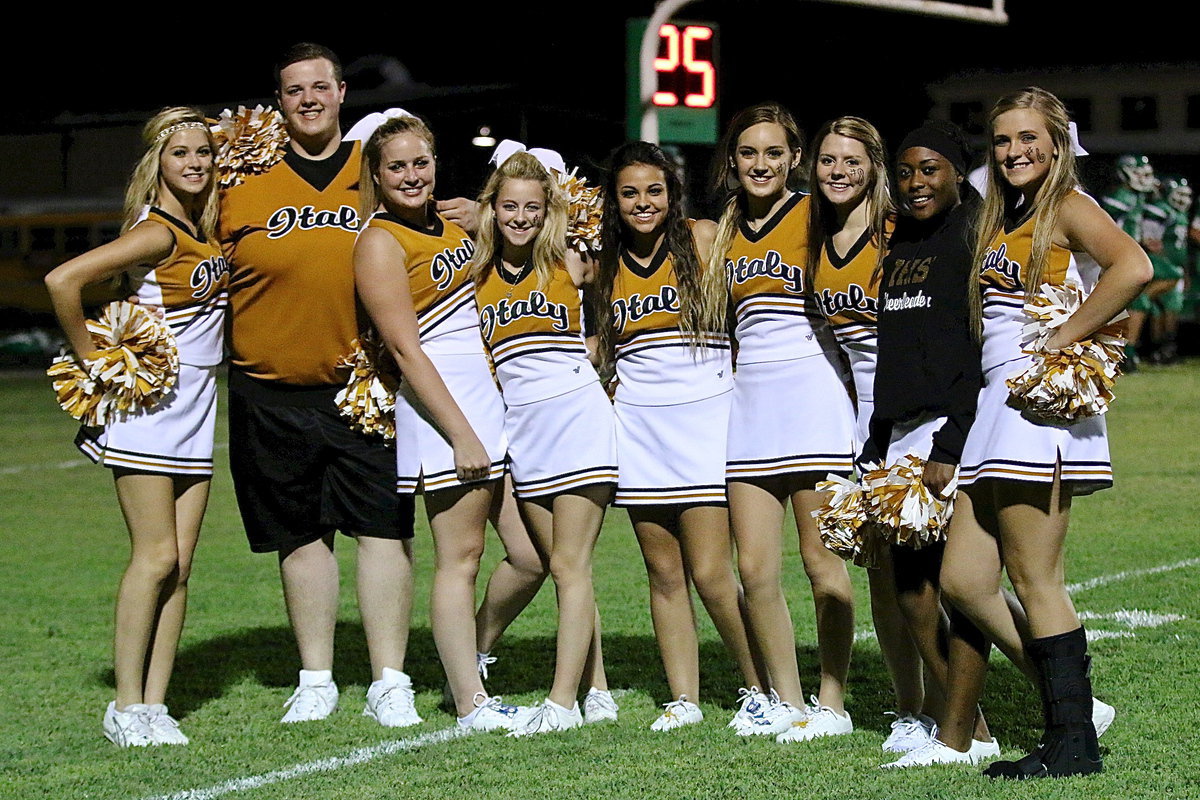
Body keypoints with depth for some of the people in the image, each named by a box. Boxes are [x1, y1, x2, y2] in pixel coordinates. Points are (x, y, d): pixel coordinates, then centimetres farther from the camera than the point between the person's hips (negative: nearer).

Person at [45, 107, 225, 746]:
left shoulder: (207, 231, 9)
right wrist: (92, 364, -15)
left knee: (179, 564, 5)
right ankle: (126, 706, -1)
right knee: (156, 558, -7)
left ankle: (155, 704, 8)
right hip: (147, 406, -7)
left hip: (195, 409, 7)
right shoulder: (156, 232, -14)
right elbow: (62, 280, -24)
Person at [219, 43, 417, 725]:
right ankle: (316, 680, 18)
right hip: (272, 393, 1)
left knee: (384, 530, -5)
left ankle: (390, 682, 2)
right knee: (303, 535, 8)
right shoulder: (246, 180, 6)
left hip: (366, 388, 0)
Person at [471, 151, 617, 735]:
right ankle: (596, 690, 12)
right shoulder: (476, 276, 8)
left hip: (578, 417, -4)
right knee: (558, 565, 5)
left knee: (570, 565, -7)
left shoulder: (568, 265, 1)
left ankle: (562, 700, -10)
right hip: (520, 429, 4)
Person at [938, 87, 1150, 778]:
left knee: (1035, 581, -6)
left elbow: (1134, 267, -25)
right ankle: (1072, 698, 15)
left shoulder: (1067, 207, -6)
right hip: (996, 406, 9)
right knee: (963, 580, 5)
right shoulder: (1003, 220, 20)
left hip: (1040, 405, -9)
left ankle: (1073, 744, 2)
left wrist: (1060, 342, -20)